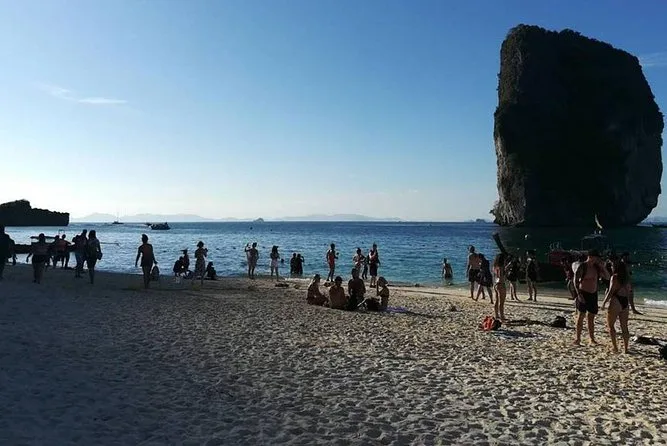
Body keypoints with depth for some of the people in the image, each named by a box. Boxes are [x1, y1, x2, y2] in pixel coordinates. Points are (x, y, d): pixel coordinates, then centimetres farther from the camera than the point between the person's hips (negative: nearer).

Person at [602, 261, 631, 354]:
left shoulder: (614, 277, -7)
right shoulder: (627, 279, 13)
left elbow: (611, 292, -12)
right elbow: (628, 293, 16)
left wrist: (604, 302, -6)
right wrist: (628, 304, 23)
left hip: (616, 302, -7)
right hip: (625, 303, 7)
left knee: (610, 325, 3)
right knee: (624, 327, 11)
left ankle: (614, 347, -2)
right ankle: (625, 348, 14)